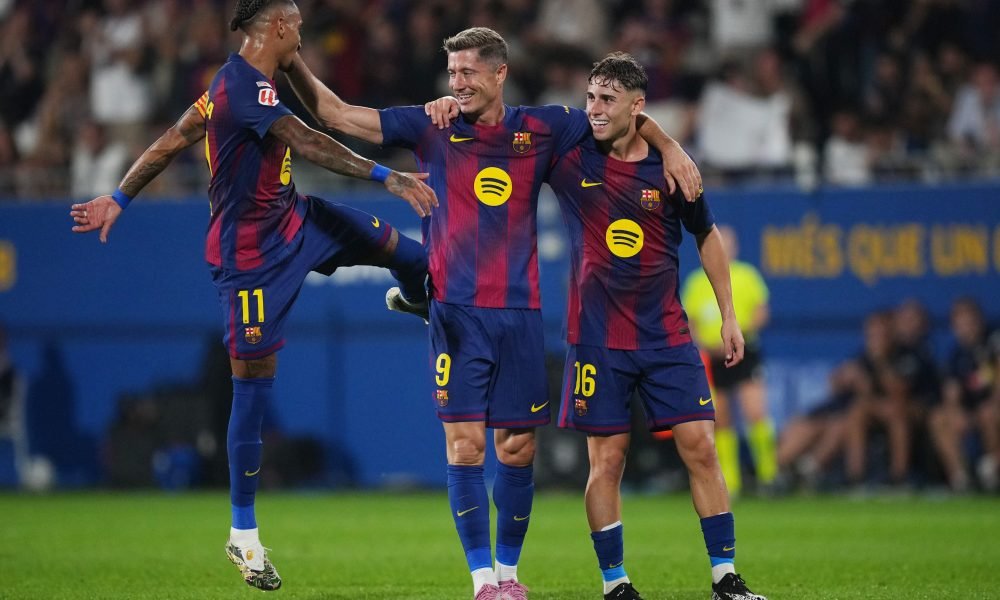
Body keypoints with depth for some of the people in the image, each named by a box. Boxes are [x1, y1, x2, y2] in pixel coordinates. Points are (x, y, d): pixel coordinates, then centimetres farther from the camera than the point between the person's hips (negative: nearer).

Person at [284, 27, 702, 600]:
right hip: (457, 314, -1)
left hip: (519, 313, 2)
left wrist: (670, 147, 3)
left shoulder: (539, 128, 5)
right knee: (465, 446, -8)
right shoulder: (432, 127, 2)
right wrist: (292, 64, -8)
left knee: (518, 448, 5)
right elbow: (335, 113, 2)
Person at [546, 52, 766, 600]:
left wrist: (729, 317, 12)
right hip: (598, 339, -1)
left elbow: (708, 237, 13)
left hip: (667, 336, 1)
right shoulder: (571, 158, -4)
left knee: (701, 449, -3)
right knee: (606, 461, -1)